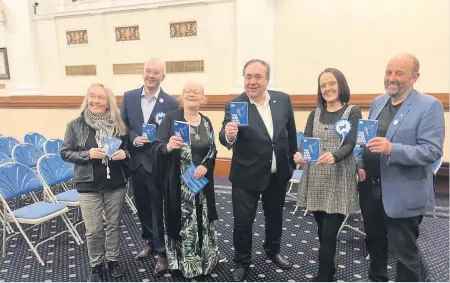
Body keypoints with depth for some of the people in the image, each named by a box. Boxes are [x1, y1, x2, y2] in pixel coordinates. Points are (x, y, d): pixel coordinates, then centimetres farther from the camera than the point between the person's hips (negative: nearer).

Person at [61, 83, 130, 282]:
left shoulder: (118, 124, 1)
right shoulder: (75, 125, -4)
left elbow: (128, 148, 9)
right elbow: (65, 153, -3)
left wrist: (124, 153, -14)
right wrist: (87, 154, -19)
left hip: (116, 184, 2)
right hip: (88, 185, -1)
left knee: (114, 224, 14)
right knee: (93, 229, 8)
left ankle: (113, 259, 34)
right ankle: (96, 265, 29)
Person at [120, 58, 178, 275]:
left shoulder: (170, 102, -6)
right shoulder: (129, 97, 4)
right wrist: (134, 139, -13)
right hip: (136, 162, 4)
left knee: (159, 209, 4)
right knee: (142, 207, 17)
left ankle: (162, 251, 20)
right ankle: (150, 242, 39)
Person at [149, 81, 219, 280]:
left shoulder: (206, 122, 7)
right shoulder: (171, 118, -7)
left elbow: (212, 151, 10)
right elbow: (155, 148, -12)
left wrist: (205, 166, -9)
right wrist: (168, 147, -33)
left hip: (201, 181, 4)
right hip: (178, 184, -4)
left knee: (202, 221, 13)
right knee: (182, 223, 2)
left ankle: (203, 261, 32)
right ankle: (184, 264, 22)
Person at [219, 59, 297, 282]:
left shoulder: (283, 100, -4)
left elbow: (291, 132, 6)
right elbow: (225, 140, -28)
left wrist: (292, 160, 10)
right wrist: (228, 135, -50)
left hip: (278, 174, 4)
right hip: (246, 175, -4)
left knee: (275, 215, 23)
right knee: (242, 222, 7)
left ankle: (273, 250, 49)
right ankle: (241, 262, 32)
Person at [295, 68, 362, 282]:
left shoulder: (353, 112, -1)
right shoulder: (315, 114, 10)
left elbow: (350, 144, -12)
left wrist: (334, 156, -33)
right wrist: (299, 154, -24)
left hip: (339, 179, -4)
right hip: (315, 178, 4)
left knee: (329, 234, -3)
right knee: (322, 231, 14)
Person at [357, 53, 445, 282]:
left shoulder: (430, 106, -12)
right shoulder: (378, 102, 8)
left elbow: (432, 151, -20)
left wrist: (392, 149, -33)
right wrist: (361, 166, 1)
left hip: (403, 194, -6)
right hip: (370, 188, 7)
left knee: (404, 252, 7)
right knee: (374, 241, 23)